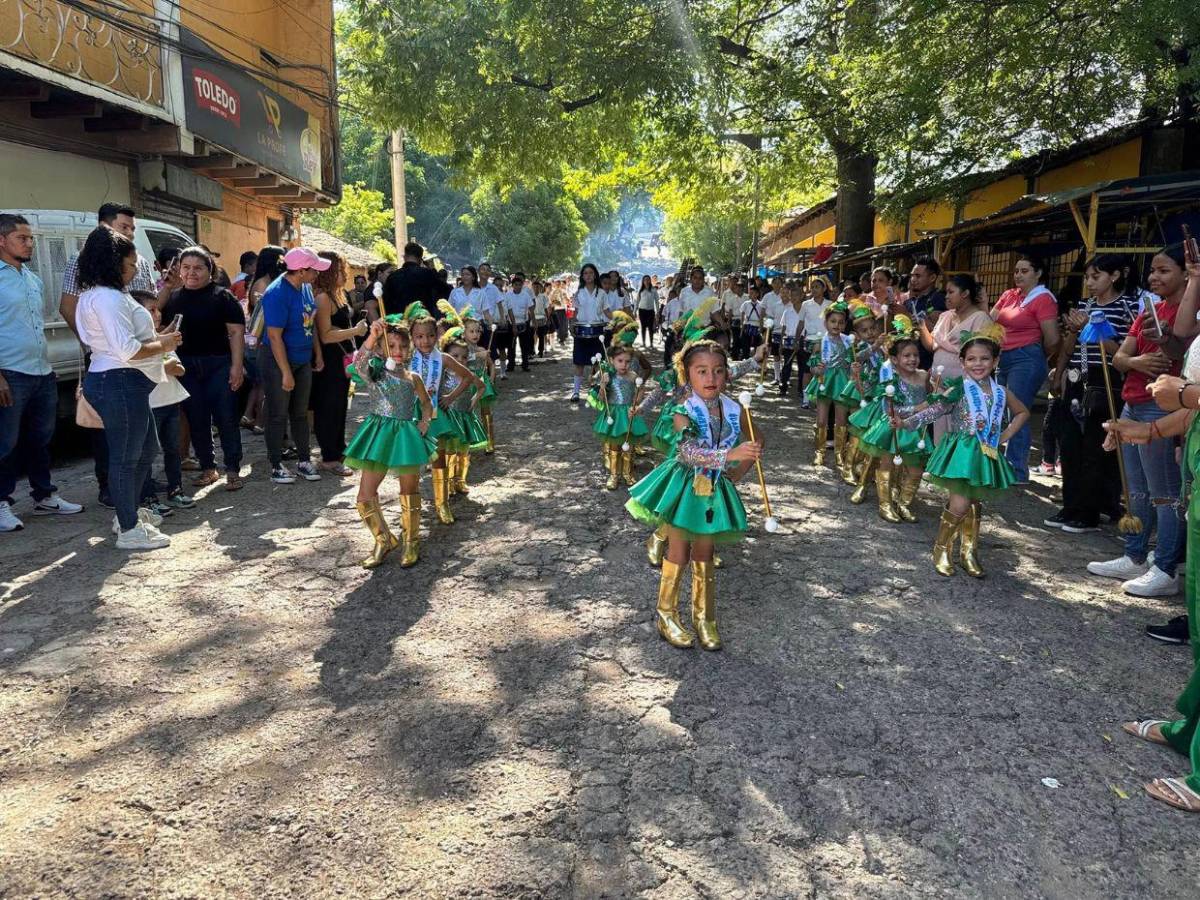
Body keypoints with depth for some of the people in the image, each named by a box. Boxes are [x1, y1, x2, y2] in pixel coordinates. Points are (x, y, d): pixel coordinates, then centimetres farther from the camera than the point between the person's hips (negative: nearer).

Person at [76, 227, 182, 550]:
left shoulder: (95, 295, 16)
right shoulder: (109, 298, -18)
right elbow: (127, 350, -25)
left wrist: (157, 339, 12)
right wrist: (163, 345, -10)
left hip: (118, 381, 11)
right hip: (121, 382, -11)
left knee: (146, 448, 21)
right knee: (126, 456, -3)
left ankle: (128, 512, 33)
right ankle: (129, 530, 6)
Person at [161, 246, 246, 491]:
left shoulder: (222, 297, 0)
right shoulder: (172, 298, 11)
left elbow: (236, 332, -5)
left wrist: (236, 366, -13)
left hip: (219, 365, -4)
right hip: (185, 367, 4)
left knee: (226, 417, -3)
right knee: (196, 420, 8)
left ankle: (233, 470, 4)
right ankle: (208, 468, 20)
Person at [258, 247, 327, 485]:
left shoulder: (305, 287, 2)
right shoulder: (277, 294, -22)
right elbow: (275, 336, -23)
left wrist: (318, 354, 14)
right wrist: (286, 373, -22)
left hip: (303, 360, 7)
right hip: (277, 360, -7)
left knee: (301, 413, 13)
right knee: (278, 415, 3)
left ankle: (304, 461, 23)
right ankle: (276, 466, 14)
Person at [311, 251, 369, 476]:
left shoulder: (336, 295, 12)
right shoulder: (323, 297, -18)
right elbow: (325, 336, -24)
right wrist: (355, 331, -20)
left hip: (342, 360, 10)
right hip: (329, 362, -10)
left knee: (339, 406, 17)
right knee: (329, 409, -2)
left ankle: (338, 450, 29)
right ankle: (329, 459, 5)